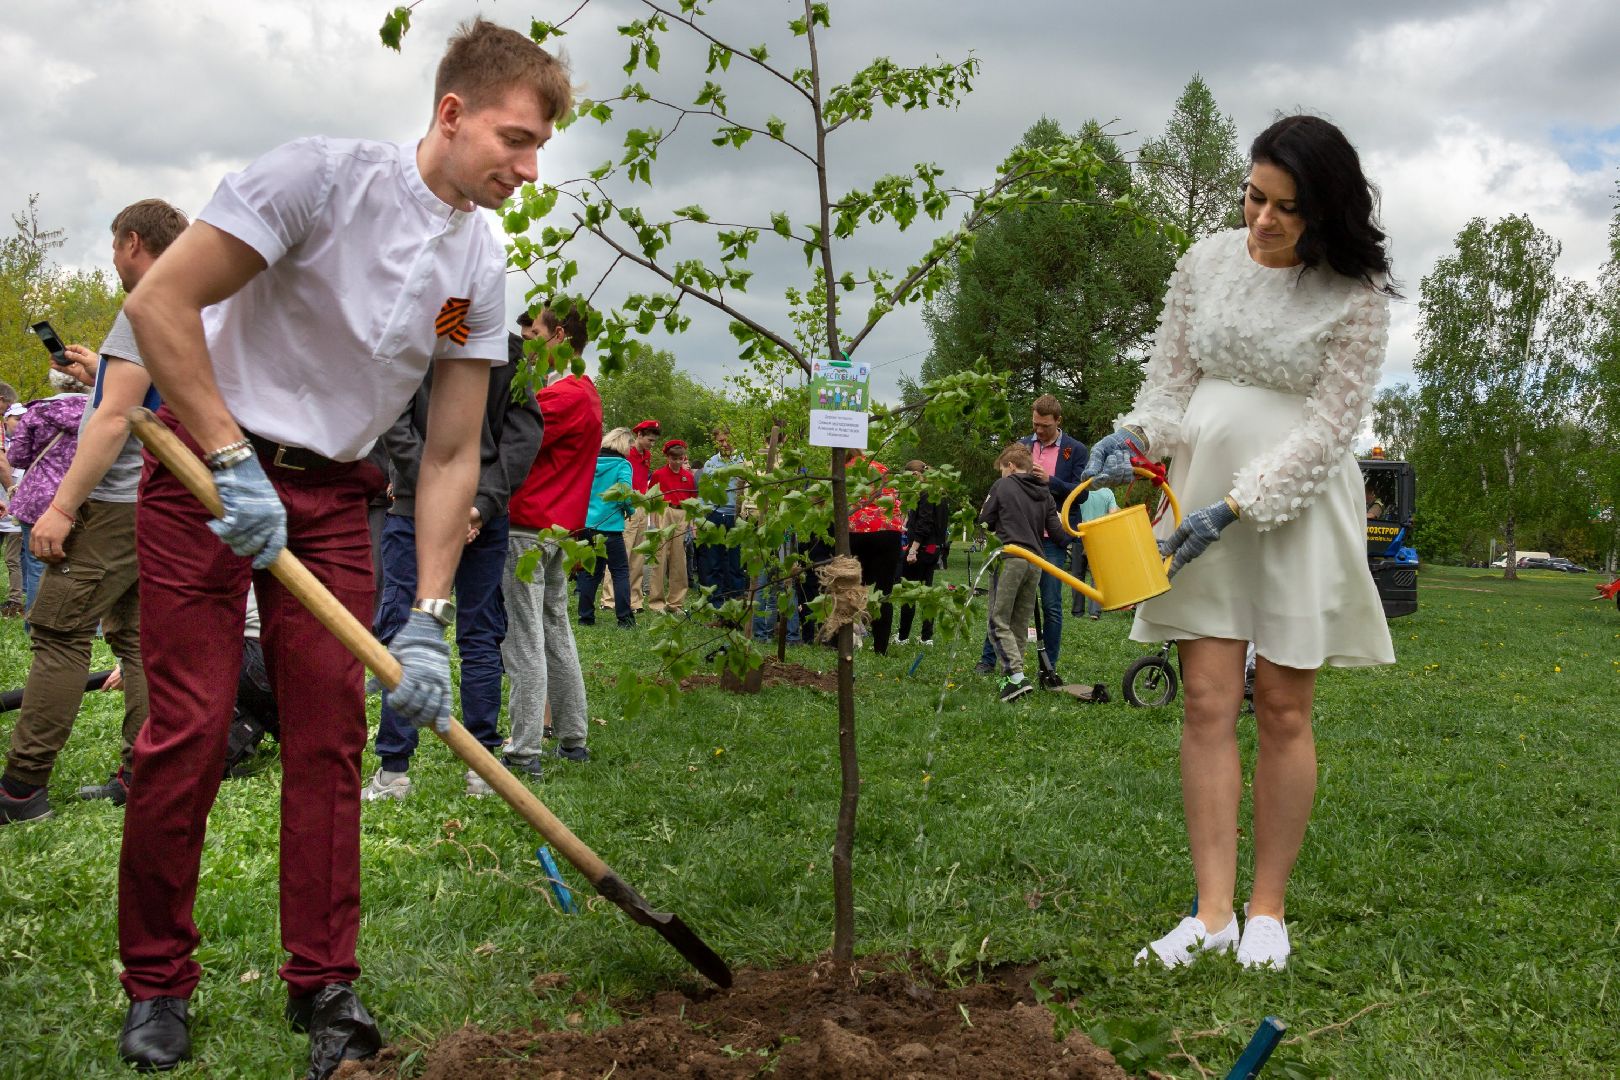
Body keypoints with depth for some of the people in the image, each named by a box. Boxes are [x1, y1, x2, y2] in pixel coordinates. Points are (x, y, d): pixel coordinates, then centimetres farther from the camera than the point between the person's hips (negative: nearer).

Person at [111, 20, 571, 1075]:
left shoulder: (481, 264, 0)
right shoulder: (325, 174, -17)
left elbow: (451, 455, 0)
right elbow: (160, 301, -18)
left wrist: (429, 618, -6)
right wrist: (233, 461, -21)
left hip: (334, 495, 5)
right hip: (205, 467, -5)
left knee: (331, 732, -1)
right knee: (190, 729, -6)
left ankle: (325, 983, 10)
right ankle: (156, 981, 12)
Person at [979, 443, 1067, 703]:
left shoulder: (1002, 486, 1)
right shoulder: (1045, 493, 13)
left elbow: (984, 522, 2)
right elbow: (1056, 530, 9)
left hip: (1009, 558, -5)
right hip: (1035, 561, 5)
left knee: (999, 622, -4)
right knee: (1021, 624, 12)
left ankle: (1016, 676, -18)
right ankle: (1009, 676, 13)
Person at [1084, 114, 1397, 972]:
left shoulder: (1355, 296, -7)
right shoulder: (1207, 263, 5)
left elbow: (1328, 426, -10)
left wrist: (1234, 508, -17)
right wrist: (1134, 437, -9)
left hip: (1296, 508, -3)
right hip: (1199, 496, 3)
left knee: (1283, 712, 3)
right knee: (1207, 704, -2)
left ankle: (1267, 910, 14)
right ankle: (1212, 913, 2)